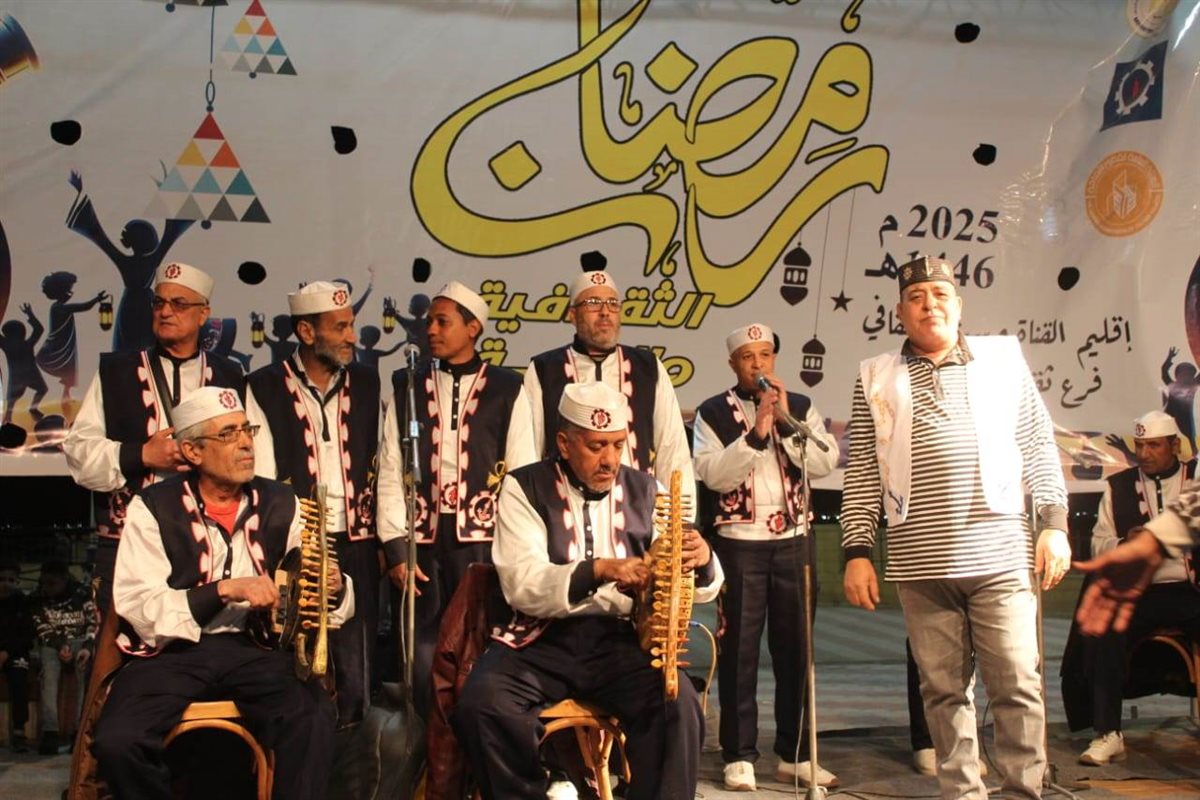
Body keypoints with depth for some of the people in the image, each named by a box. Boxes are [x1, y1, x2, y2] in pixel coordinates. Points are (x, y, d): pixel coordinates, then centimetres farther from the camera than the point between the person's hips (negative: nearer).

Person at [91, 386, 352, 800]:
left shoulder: (281, 505, 8)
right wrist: (225, 589, -21)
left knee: (313, 722, -30)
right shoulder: (154, 509, -1)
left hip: (256, 646, 1)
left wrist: (335, 587, -14)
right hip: (173, 650, -1)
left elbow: (335, 599, 10)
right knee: (117, 742, -27)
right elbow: (140, 610, -10)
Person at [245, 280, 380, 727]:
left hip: (356, 547, 3)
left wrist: (382, 539, 3)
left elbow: (380, 466, 11)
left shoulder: (366, 384, 11)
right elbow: (262, 480, -3)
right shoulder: (265, 388, 1)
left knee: (355, 677, 3)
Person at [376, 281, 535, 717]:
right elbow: (390, 471, 7)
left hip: (483, 539, -2)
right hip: (421, 540, 2)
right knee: (425, 654, 2)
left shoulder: (507, 390, 5)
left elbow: (520, 473, 3)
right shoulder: (406, 386, 11)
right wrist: (395, 546, -1)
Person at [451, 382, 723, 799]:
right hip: (543, 639, -1)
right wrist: (599, 569, -29)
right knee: (480, 704, -27)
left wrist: (701, 559, -18)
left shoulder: (644, 492, 9)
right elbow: (521, 586, -13)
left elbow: (700, 587, 7)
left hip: (623, 639, 1)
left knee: (679, 706, -27)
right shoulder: (526, 488, 0)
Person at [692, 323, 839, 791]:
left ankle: (795, 755, 19)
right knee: (739, 650, 1)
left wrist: (786, 422, -13)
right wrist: (755, 434, -20)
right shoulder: (713, 413, 0)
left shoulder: (801, 407, 8)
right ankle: (739, 757, 9)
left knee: (794, 648, 8)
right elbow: (713, 475, -12)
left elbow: (825, 462, -4)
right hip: (739, 544, -3)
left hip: (795, 541, 3)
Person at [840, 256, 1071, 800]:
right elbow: (861, 475, 8)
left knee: (1017, 685, -1)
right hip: (921, 565, 1)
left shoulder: (1003, 358, 11)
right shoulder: (876, 379, 11)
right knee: (944, 690, 6)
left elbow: (1039, 448, 11)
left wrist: (1055, 522, 3)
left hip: (1000, 556, 0)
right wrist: (857, 551, 2)